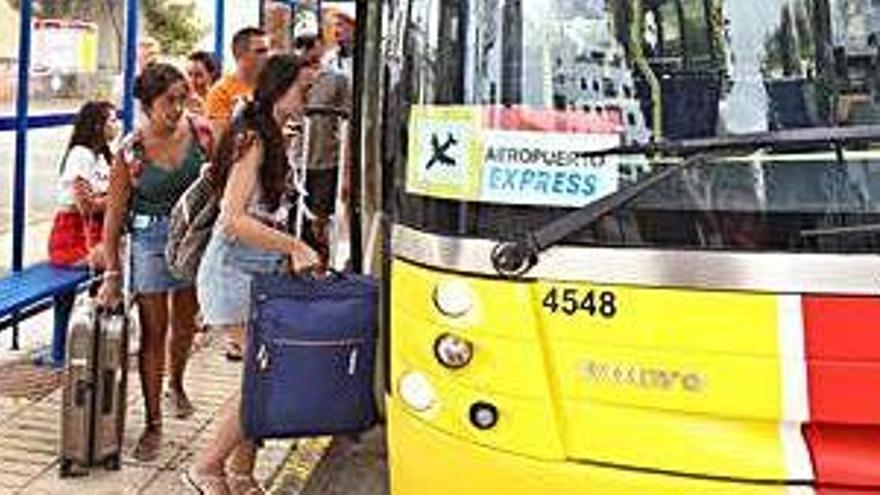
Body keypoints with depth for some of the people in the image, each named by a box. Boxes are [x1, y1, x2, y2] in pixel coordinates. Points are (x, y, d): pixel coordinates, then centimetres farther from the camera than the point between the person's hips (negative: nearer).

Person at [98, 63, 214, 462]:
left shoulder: (201, 132, -7)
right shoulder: (130, 150, -13)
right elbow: (115, 213, -8)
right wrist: (112, 272, -10)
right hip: (150, 240, -3)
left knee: (185, 322, 18)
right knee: (154, 331, -1)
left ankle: (176, 386, 47)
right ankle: (153, 424, 8)